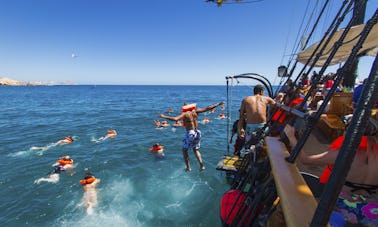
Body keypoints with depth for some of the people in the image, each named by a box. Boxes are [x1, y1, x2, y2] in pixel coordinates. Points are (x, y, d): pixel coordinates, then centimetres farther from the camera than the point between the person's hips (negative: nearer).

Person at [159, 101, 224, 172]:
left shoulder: (185, 114, -11)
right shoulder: (195, 111, 1)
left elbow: (175, 119, -26)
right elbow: (208, 108, 3)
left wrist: (164, 116, -18)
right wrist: (218, 104, 12)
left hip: (190, 133, -5)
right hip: (197, 132, 6)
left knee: (184, 150, 14)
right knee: (196, 150, 23)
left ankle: (188, 167, 14)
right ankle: (202, 165, 19)